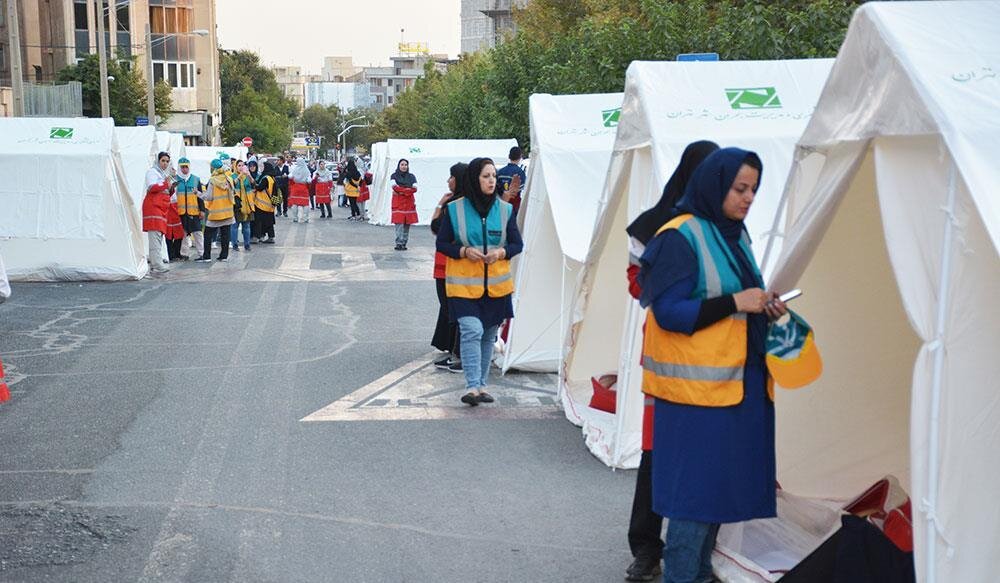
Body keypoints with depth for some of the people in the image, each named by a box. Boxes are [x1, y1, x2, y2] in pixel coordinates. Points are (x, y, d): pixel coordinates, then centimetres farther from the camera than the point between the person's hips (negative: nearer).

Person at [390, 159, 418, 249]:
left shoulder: (411, 177, 10)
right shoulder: (394, 176, 5)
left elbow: (414, 189, -4)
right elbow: (395, 187, -11)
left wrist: (401, 191, -9)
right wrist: (408, 189, -9)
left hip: (409, 202, 3)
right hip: (398, 202, -3)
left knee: (407, 224, 1)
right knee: (399, 223, -12)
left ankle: (404, 243, 8)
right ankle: (399, 244, -14)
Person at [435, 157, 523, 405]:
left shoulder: (505, 209, 2)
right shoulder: (455, 209, -5)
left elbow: (517, 244, 7)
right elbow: (441, 243, 1)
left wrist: (502, 252, -14)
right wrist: (464, 251, -17)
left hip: (496, 284, 4)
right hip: (464, 283, -3)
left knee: (488, 335, 11)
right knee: (471, 331, -17)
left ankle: (481, 385, 23)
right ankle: (472, 387, -14)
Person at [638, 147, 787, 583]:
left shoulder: (735, 235, 13)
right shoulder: (680, 238, -13)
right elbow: (667, 312, -18)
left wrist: (762, 307, 2)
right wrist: (734, 303, -20)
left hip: (740, 383, 9)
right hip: (698, 386, -8)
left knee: (723, 481, 14)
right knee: (697, 485, -4)